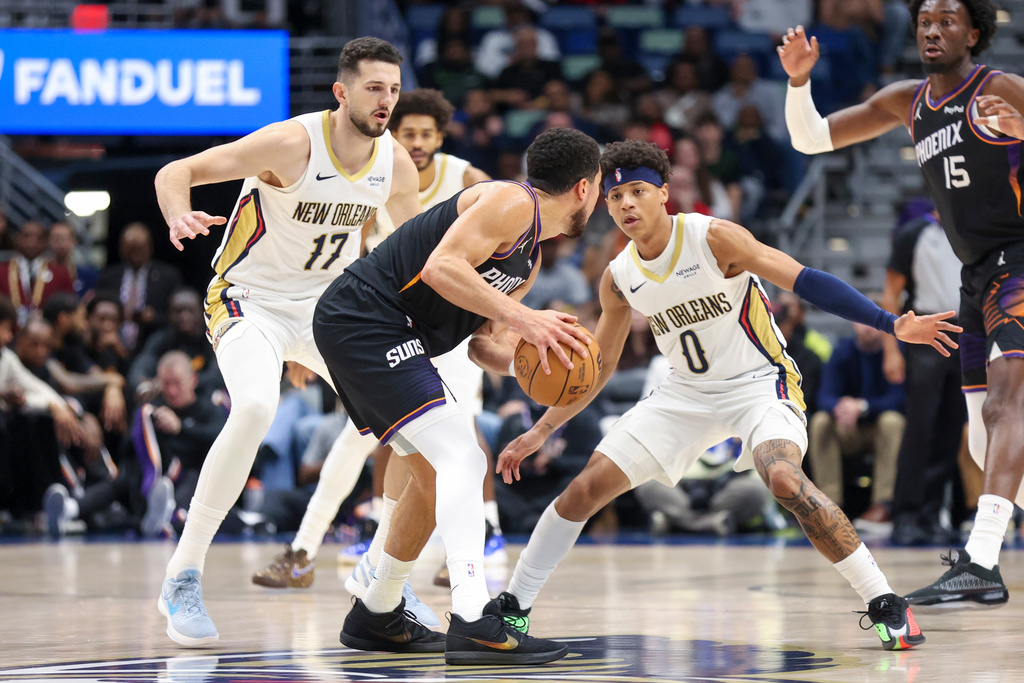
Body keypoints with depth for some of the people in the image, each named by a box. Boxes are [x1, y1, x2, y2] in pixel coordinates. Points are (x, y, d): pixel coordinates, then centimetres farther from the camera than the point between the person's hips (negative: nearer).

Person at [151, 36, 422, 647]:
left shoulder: (395, 161, -5)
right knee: (255, 409, -34)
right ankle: (184, 577, -24)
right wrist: (179, 218, -42)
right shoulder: (292, 143, -22)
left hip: (329, 304, 6)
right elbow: (177, 171, -21)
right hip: (251, 299, -6)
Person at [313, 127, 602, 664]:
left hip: (379, 338, 11)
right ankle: (473, 621, -29)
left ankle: (376, 618, 32)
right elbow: (441, 267, -24)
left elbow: (479, 338, 21)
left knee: (436, 473, 20)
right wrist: (521, 317, -24)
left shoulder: (529, 259, 20)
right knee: (459, 458, -19)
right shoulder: (512, 203, -11)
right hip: (364, 321, -11)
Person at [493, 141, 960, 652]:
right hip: (687, 393, 6)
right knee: (587, 486, -2)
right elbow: (597, 368, 12)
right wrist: (539, 433, 10)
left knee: (784, 478, -34)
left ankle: (885, 605, -24)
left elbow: (805, 282, -21)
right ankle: (513, 607, 13)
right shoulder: (618, 278, -1)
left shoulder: (714, 238, -18)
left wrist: (892, 325, -29)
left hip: (759, 382, -6)